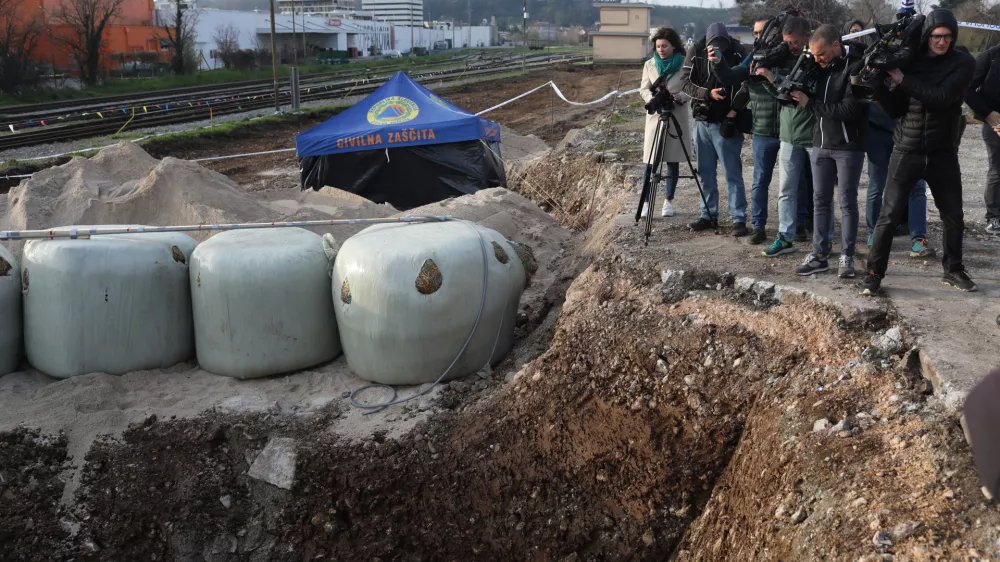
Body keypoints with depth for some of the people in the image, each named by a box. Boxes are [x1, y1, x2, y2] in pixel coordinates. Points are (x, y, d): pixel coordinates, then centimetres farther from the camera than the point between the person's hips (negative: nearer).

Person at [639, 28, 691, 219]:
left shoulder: (685, 65, -4)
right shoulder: (649, 65, 2)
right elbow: (643, 89, 7)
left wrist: (679, 96, -22)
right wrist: (651, 98, -14)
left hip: (678, 117, -1)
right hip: (655, 116, 1)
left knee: (673, 160, 4)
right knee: (650, 162, -3)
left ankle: (669, 201, 15)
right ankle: (646, 201, 3)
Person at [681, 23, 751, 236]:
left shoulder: (738, 53, -8)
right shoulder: (696, 54, -2)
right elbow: (687, 83, -1)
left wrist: (733, 112, -15)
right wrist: (708, 93, -17)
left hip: (726, 123, -4)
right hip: (702, 121, 4)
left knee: (732, 173, -4)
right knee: (706, 172, 10)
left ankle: (739, 218, 1)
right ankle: (708, 216, 20)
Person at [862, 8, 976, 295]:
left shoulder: (963, 63, -4)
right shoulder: (910, 60, -1)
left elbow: (942, 97, -21)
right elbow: (895, 109, -3)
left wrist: (903, 80, -21)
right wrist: (878, 83, -18)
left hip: (943, 153, 1)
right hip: (906, 151, -1)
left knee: (954, 216, 11)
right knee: (889, 214, -6)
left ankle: (953, 270, 30)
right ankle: (874, 273, 2)